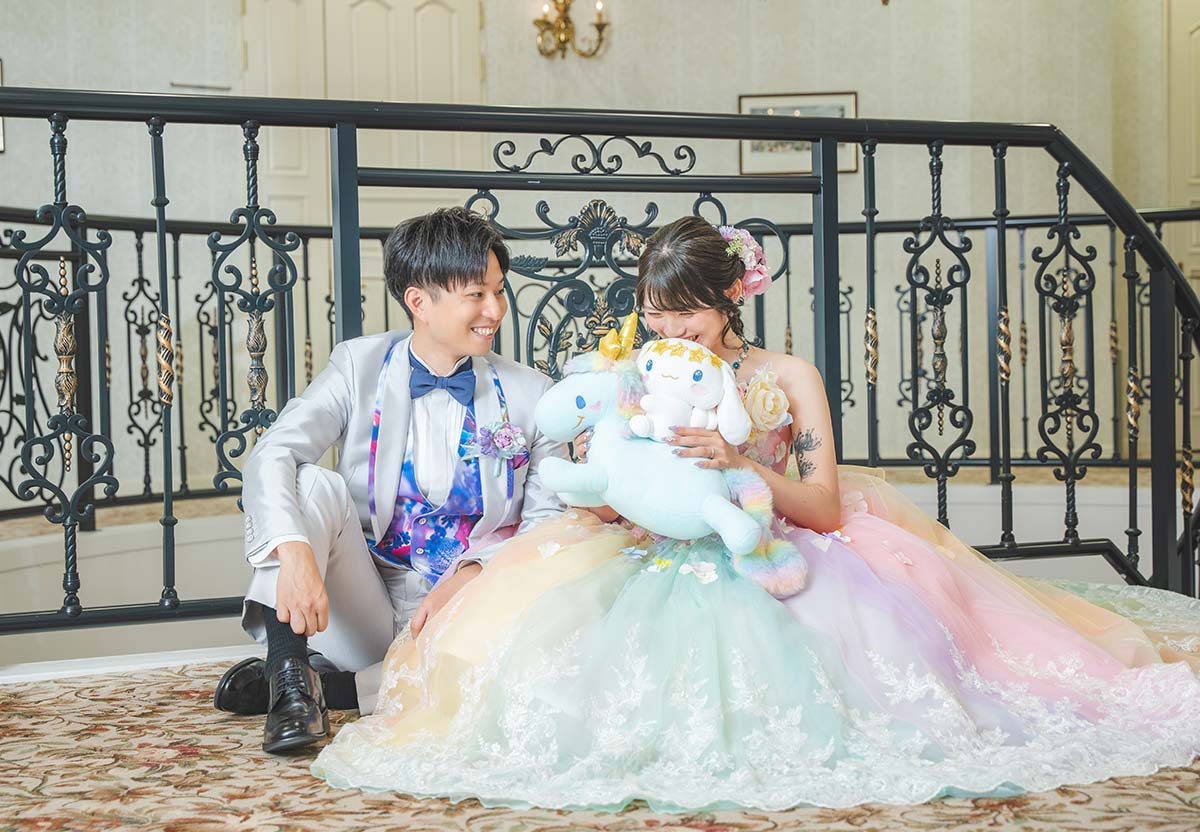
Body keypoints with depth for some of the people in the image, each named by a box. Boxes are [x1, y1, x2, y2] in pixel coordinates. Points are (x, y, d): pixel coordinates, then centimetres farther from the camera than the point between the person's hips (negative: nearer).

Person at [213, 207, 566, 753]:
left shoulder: (529, 393, 2)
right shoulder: (359, 366, 0)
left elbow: (549, 519, -2)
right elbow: (272, 457, -14)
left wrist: (469, 576, -22)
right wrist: (293, 552, -35)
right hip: (364, 607, 0)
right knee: (313, 484, -23)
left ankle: (334, 687, -23)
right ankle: (289, 674, -27)